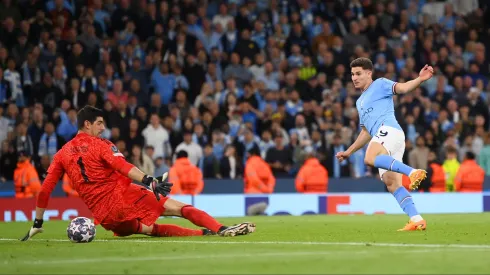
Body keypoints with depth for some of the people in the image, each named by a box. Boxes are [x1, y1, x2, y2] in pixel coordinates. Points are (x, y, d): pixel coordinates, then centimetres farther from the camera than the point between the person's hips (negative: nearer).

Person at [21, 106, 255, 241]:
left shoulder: (61, 154, 14)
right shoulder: (101, 145, 0)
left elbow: (44, 191, 11)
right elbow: (122, 166, -18)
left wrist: (37, 223, 18)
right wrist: (150, 182, -30)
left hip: (104, 216, 5)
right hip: (124, 196, -5)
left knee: (151, 229, 14)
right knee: (180, 208, -4)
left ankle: (204, 234, -3)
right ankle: (220, 229, -21)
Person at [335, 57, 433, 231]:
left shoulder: (380, 85, 10)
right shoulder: (360, 102, 33)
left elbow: (402, 88, -8)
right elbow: (366, 133, 37)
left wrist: (420, 79, -27)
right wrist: (348, 152, 34)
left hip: (389, 129, -8)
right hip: (381, 137, 8)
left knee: (370, 158, -35)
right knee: (392, 184, -5)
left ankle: (413, 172, -41)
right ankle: (416, 220, -12)